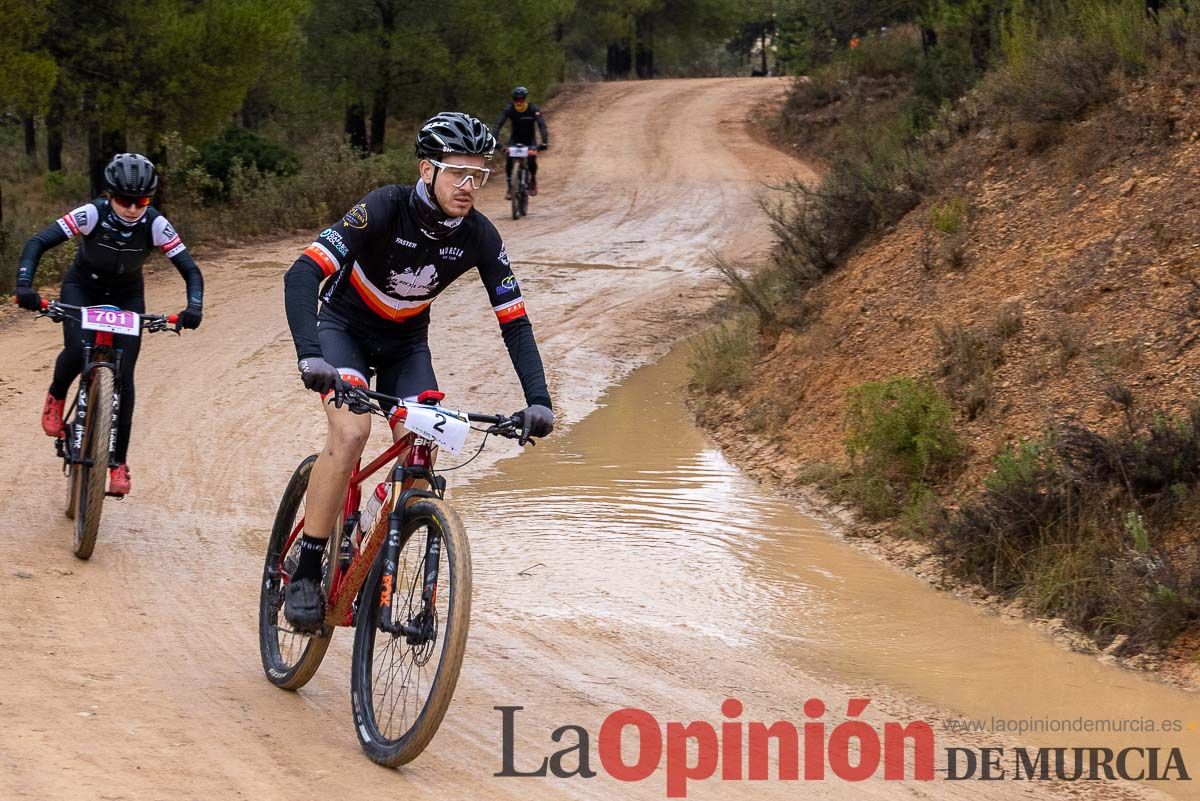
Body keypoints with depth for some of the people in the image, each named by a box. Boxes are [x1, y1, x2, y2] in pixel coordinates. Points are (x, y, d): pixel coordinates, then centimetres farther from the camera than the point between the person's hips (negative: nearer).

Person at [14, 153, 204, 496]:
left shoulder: (155, 225, -25)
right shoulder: (92, 214, -29)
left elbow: (190, 270, -23)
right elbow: (37, 243, -32)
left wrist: (194, 307, -40)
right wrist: (24, 285, -46)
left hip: (126, 296, 1)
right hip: (82, 288, -1)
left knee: (123, 376, -9)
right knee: (76, 351, -28)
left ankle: (118, 462, 2)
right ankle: (56, 397, 7)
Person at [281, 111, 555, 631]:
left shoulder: (480, 237, -18)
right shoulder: (385, 209, -30)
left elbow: (515, 322, -13)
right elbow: (302, 275, -38)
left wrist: (538, 399, -27)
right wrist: (309, 356, -52)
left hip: (405, 343, 4)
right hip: (344, 328, -4)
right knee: (351, 433, -28)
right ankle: (305, 577, -20)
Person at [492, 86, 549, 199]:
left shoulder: (533, 109, -23)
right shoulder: (509, 109, -19)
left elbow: (542, 125, -31)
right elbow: (498, 125, -25)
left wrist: (544, 142, -46)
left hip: (529, 139, -1)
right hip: (515, 138, 1)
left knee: (531, 160, -23)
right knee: (508, 160, -22)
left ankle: (533, 180, 7)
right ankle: (509, 187, -8)